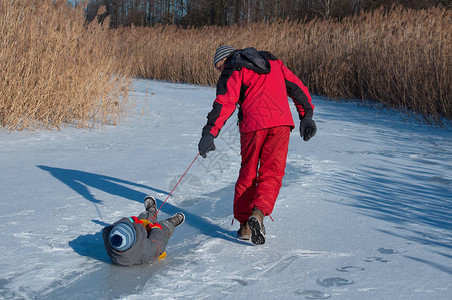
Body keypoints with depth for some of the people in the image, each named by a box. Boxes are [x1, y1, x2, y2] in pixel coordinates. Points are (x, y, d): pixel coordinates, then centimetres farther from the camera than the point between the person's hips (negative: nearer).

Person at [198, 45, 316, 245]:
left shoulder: (233, 71, 6)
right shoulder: (272, 62, 23)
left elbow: (224, 102, -9)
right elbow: (296, 87, 20)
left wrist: (209, 133, -15)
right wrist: (306, 115, 21)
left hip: (252, 124, -3)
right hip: (281, 123, 3)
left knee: (247, 174, 12)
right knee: (271, 173, 3)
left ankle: (244, 225, 13)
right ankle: (259, 212, -21)